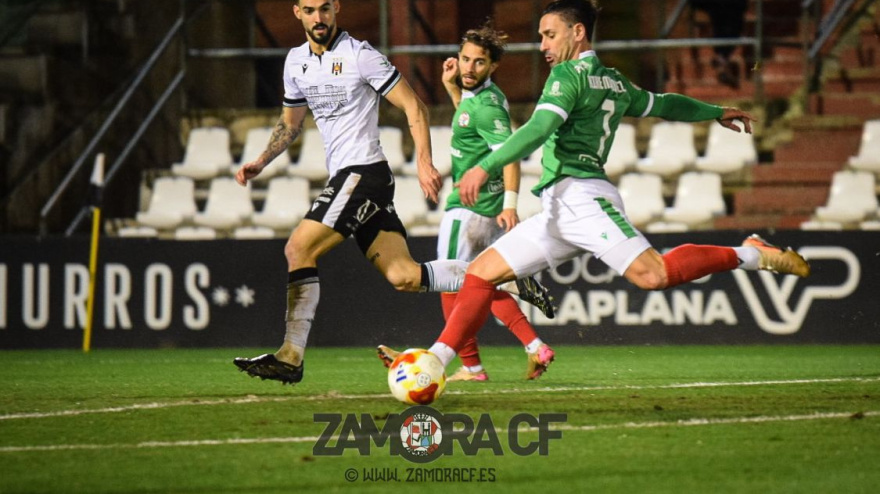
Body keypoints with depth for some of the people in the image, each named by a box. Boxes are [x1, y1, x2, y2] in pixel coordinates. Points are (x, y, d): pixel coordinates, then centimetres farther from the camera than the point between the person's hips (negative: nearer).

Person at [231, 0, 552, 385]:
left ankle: (290, 357, -14)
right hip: (343, 177, 8)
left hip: (364, 172, -8)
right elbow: (291, 123, 27)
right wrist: (261, 162, 14)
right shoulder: (296, 62, 13)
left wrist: (424, 162, -16)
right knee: (403, 277, 0)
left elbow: (414, 106, -7)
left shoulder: (359, 55, -9)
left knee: (298, 249, -16)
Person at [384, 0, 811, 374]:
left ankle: (750, 255, -11)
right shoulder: (613, 81, 23)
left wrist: (485, 167, -26)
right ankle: (436, 360, -1)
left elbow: (540, 129, -19)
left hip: (580, 194, -11)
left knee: (653, 274, -24)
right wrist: (716, 112, 51)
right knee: (480, 273, 5)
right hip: (558, 210, 11)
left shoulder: (568, 75, -4)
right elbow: (663, 104, 35)